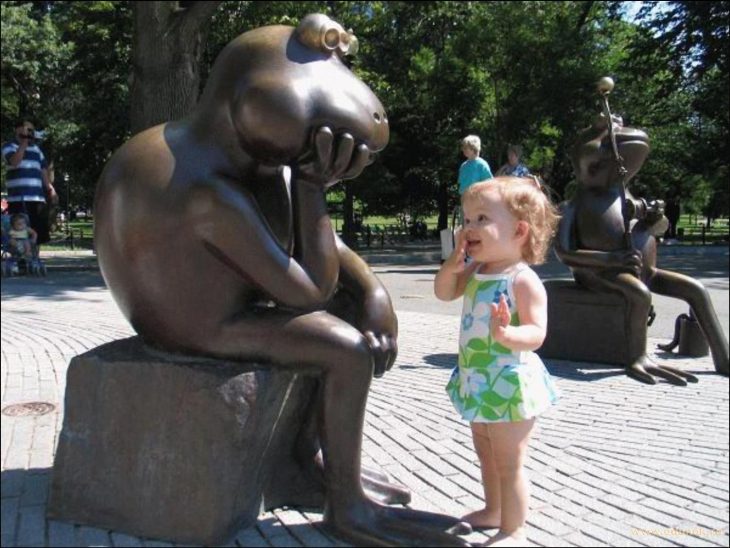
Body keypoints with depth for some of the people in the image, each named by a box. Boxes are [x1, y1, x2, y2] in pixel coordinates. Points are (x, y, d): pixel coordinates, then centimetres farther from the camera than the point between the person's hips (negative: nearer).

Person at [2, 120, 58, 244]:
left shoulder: (36, 148, 21)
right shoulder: (9, 146, 4)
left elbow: (43, 171, 20)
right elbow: (14, 162, -16)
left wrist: (51, 189, 8)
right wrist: (24, 143, -10)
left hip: (37, 198, 5)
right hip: (18, 199, -5)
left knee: (37, 235, 7)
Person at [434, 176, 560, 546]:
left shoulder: (524, 280, -21)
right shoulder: (476, 272, 3)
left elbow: (536, 334, -26)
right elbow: (444, 292, 9)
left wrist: (506, 334, -47)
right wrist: (455, 260, -7)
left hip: (509, 384, -9)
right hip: (479, 382, 9)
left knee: (509, 463, 4)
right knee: (486, 453, 24)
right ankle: (493, 511, 44)